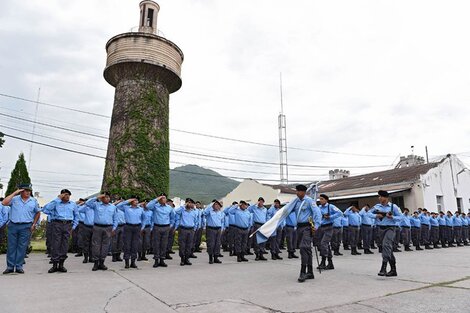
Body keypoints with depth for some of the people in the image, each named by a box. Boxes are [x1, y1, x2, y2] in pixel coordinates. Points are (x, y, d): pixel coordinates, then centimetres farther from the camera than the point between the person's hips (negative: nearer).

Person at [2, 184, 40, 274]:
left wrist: (34, 224, 9)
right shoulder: (14, 199, 3)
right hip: (13, 225, 0)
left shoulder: (34, 201, 8)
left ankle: (19, 266, 9)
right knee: (11, 246, 4)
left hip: (26, 226, 0)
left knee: (22, 247, 2)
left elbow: (37, 213, 17)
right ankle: (10, 266, 13)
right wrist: (14, 193, -12)